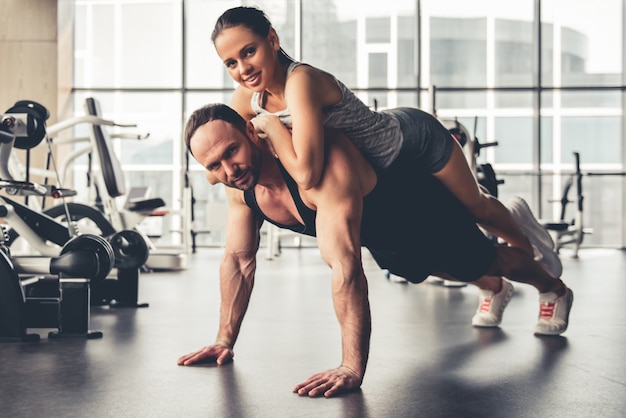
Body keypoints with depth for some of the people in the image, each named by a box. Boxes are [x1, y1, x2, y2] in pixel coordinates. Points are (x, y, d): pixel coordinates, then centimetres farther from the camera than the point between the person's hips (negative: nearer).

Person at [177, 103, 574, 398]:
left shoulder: (318, 159, -48)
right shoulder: (239, 185, -23)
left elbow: (345, 267, -53)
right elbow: (239, 259, -9)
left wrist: (352, 367, -56)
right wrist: (225, 340, -10)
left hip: (423, 210, -7)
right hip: (381, 237, 7)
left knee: (487, 258, 20)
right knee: (440, 270, 35)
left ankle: (554, 290, 54)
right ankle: (495, 292, 69)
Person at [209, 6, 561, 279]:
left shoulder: (301, 82, -42)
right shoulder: (247, 99, -20)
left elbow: (306, 174, -52)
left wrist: (269, 123, -38)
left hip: (416, 139, -7)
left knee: (477, 209, 21)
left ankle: (524, 232, 57)